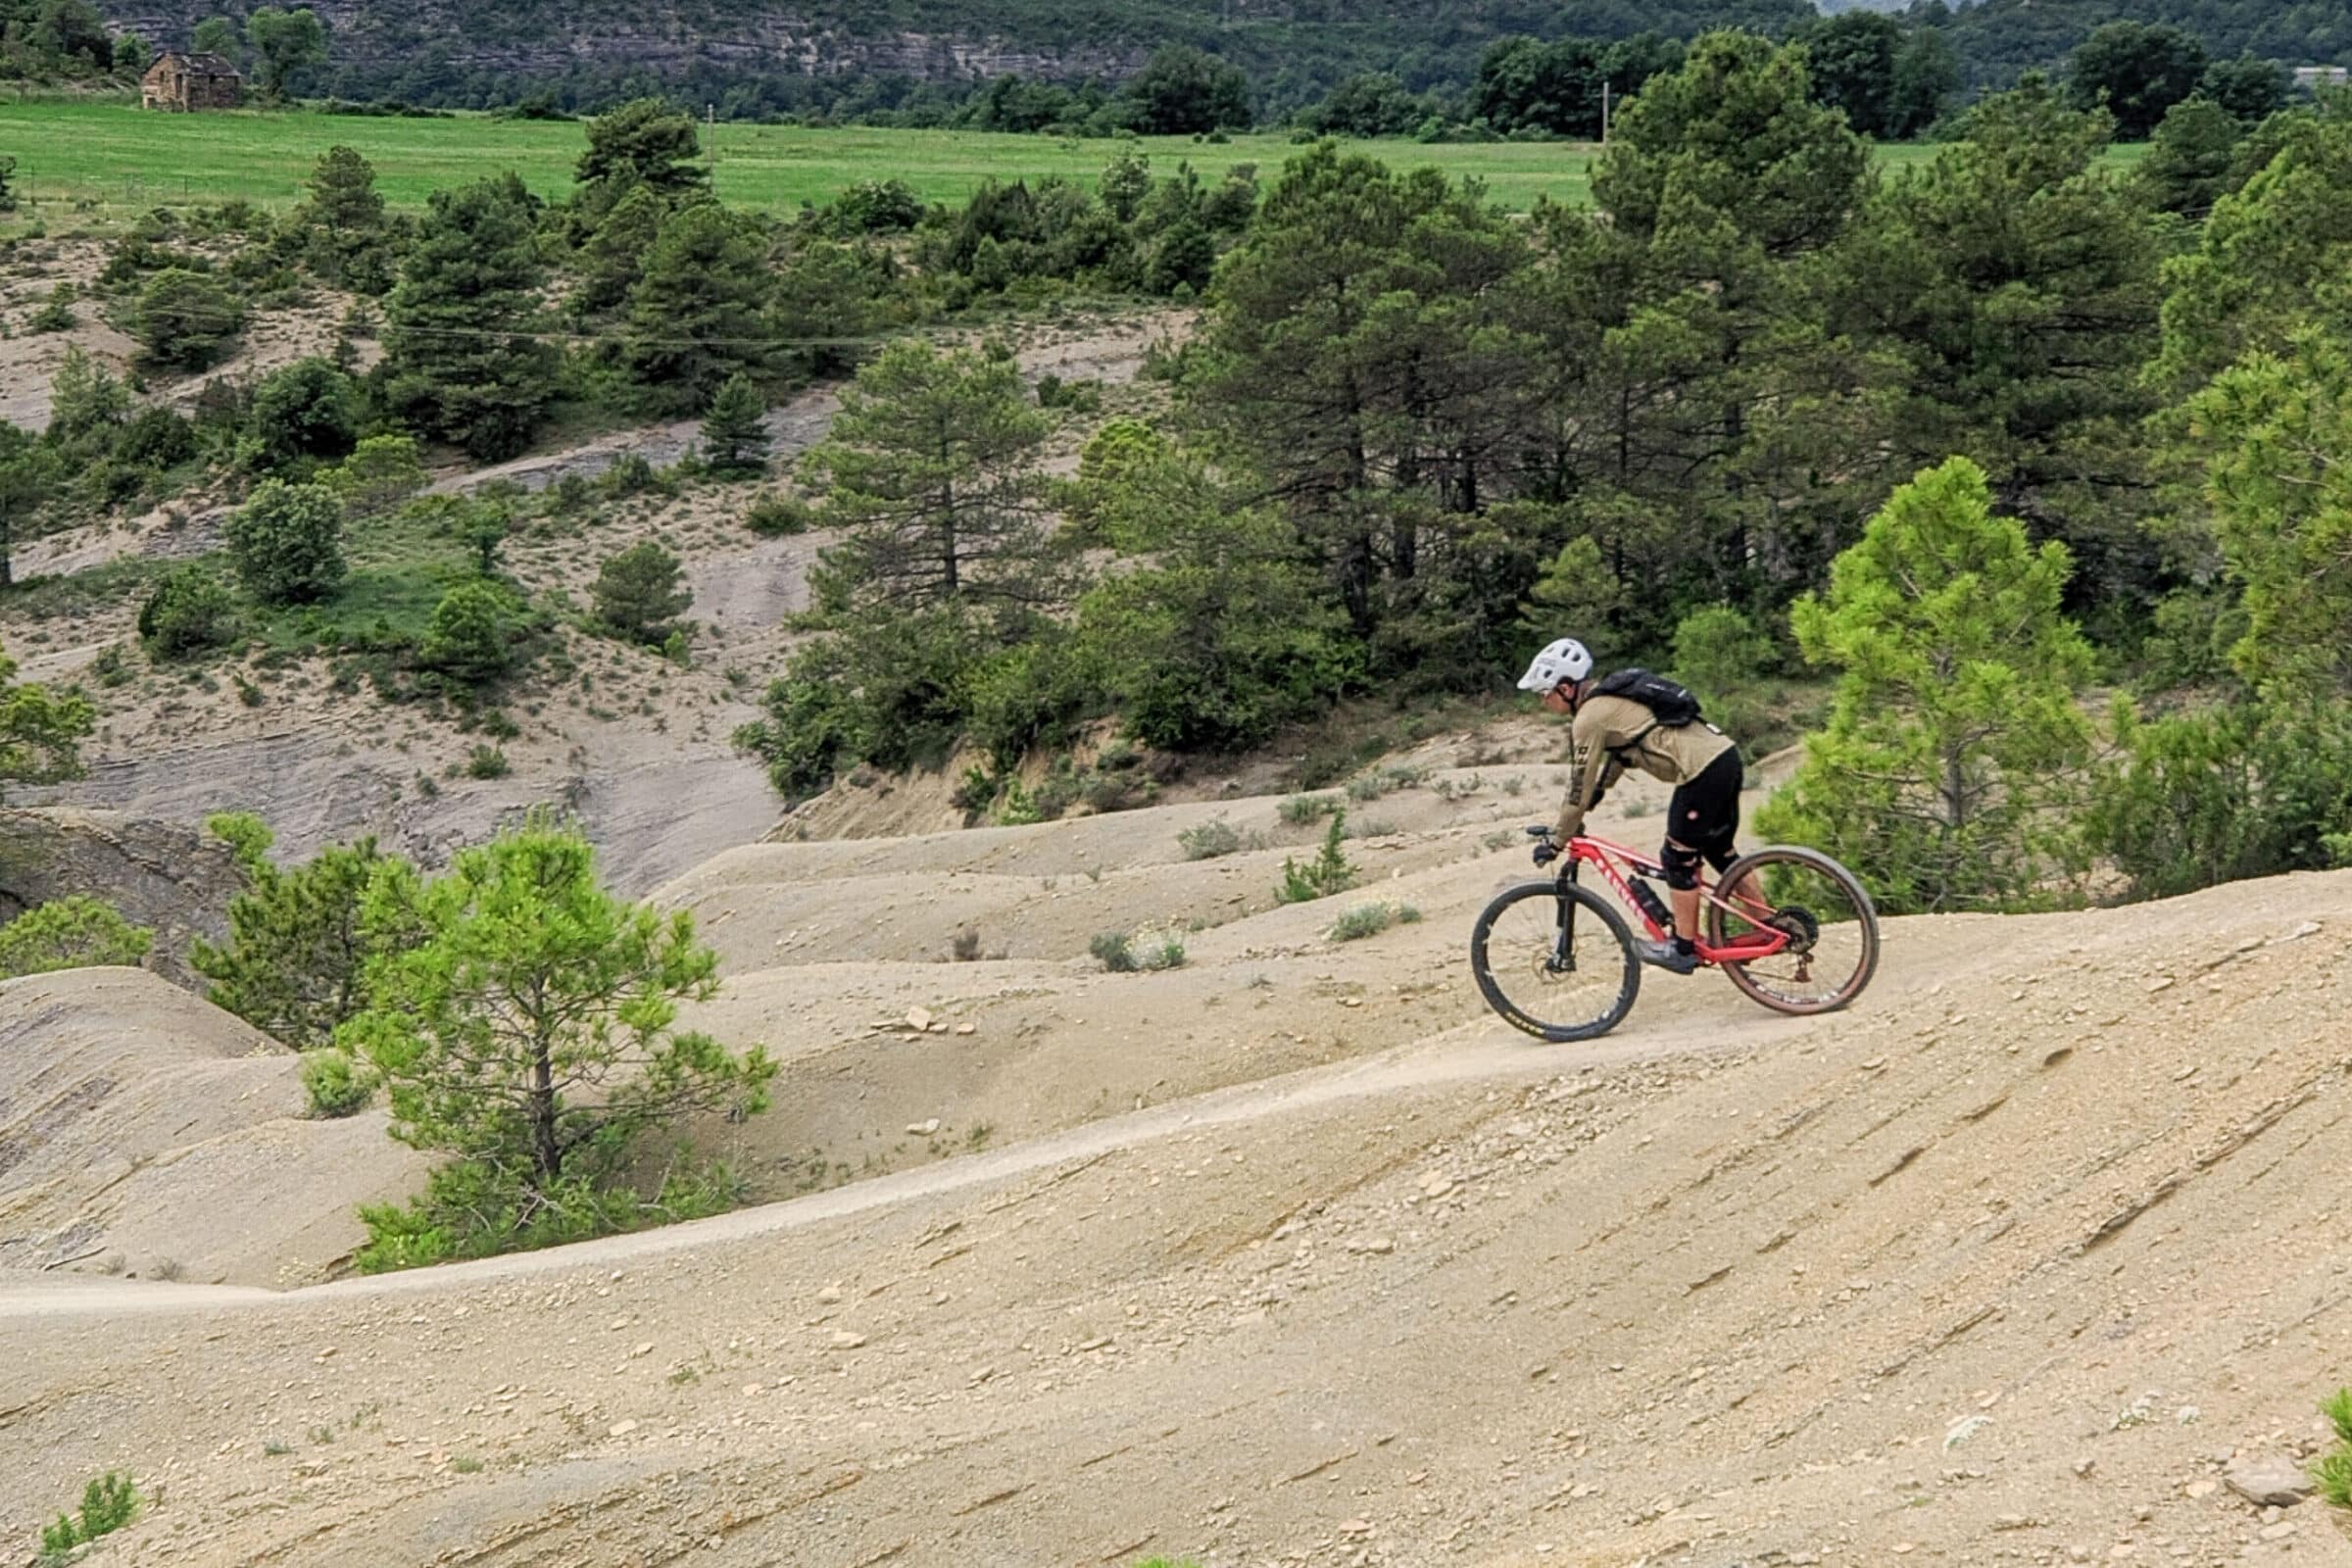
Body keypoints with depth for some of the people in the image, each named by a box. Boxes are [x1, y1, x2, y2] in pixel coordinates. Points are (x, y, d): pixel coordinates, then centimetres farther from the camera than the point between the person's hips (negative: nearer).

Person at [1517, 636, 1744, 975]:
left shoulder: (1590, 717, -10)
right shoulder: (1611, 696, 18)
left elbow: (1582, 784, -8)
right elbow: (1615, 759, 27)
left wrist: (1557, 842, 0)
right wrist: (1582, 809, 28)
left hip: (1702, 770, -9)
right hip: (1726, 754, 9)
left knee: (1679, 858, 2)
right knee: (1720, 851, 21)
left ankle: (1682, 948, 10)